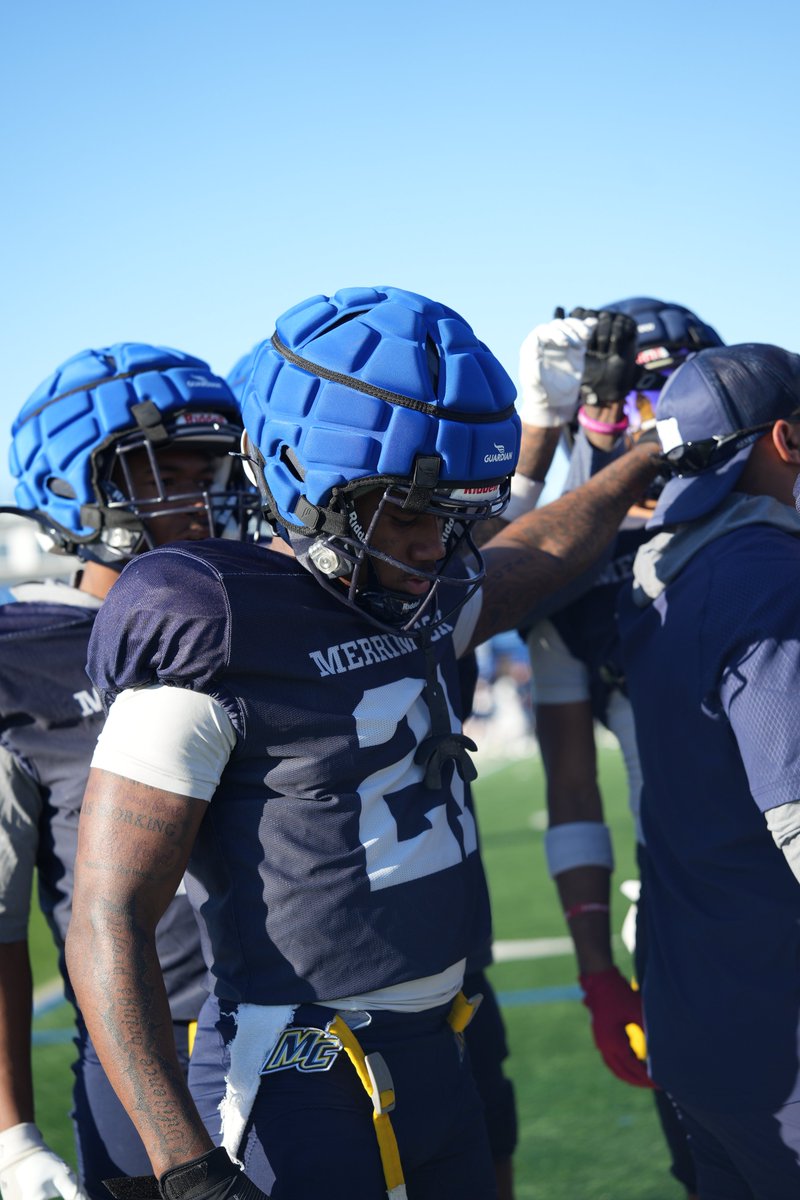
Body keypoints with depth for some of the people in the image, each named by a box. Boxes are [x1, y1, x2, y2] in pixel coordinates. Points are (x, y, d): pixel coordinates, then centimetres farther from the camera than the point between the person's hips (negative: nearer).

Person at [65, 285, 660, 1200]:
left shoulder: (416, 610, 9)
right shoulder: (212, 647, -15)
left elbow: (538, 556, 33)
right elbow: (106, 926, -18)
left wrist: (651, 459, 43)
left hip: (436, 1060, 8)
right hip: (302, 1099, -8)